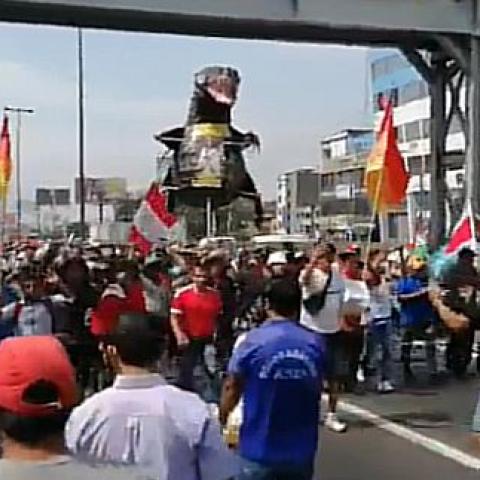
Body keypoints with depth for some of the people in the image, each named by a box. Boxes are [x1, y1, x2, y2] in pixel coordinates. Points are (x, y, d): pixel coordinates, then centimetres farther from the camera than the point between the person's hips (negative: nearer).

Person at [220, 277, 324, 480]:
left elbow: (232, 387, -3)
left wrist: (222, 417, 15)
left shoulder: (253, 341, -13)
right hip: (301, 450, 2)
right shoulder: (315, 343, -6)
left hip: (260, 450, -2)